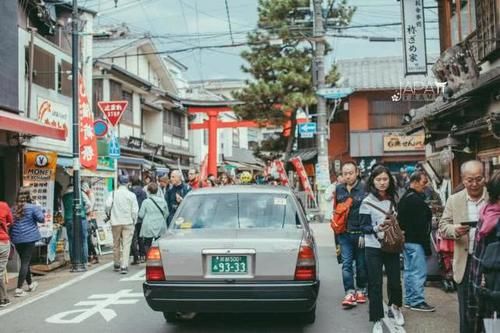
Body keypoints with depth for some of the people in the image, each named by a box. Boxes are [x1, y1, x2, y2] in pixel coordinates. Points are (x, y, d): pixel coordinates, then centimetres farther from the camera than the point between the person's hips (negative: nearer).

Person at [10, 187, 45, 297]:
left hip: (16, 239, 5)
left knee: (24, 261, 19)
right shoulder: (32, 207, -10)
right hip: (29, 238, -5)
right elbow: (41, 219, -8)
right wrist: (39, 210, 9)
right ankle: (19, 289, -9)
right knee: (25, 262, -3)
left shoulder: (13, 209, 5)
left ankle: (30, 284, 35)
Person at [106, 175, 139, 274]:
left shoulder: (113, 194, -2)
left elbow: (108, 205, -12)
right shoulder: (131, 195, -4)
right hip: (128, 222, -2)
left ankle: (116, 264, 25)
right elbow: (135, 210, -5)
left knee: (116, 244, 14)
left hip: (115, 222, 2)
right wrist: (133, 221, 8)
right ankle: (124, 266, -11)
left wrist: (109, 215, 7)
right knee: (126, 245, -2)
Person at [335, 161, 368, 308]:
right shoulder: (339, 189, 8)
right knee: (346, 263, -4)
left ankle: (361, 290, 24)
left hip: (360, 233, -3)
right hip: (344, 234, 3)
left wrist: (364, 234, -12)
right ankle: (349, 293, -3)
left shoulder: (364, 189, -6)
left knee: (361, 264, 9)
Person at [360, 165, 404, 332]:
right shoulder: (367, 202, -7)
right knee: (375, 284, -1)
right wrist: (376, 228, -24)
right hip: (374, 248, -4)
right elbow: (364, 227, -7)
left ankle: (394, 307, 37)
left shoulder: (393, 199, 6)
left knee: (395, 281, 7)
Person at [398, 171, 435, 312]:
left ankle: (409, 299, 22)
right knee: (419, 271, -6)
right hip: (416, 241, -11)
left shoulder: (404, 198, 15)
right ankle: (417, 301, -2)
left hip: (406, 240, 11)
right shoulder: (416, 200, -17)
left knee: (409, 270, 15)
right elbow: (421, 225, -19)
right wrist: (427, 245, -17)